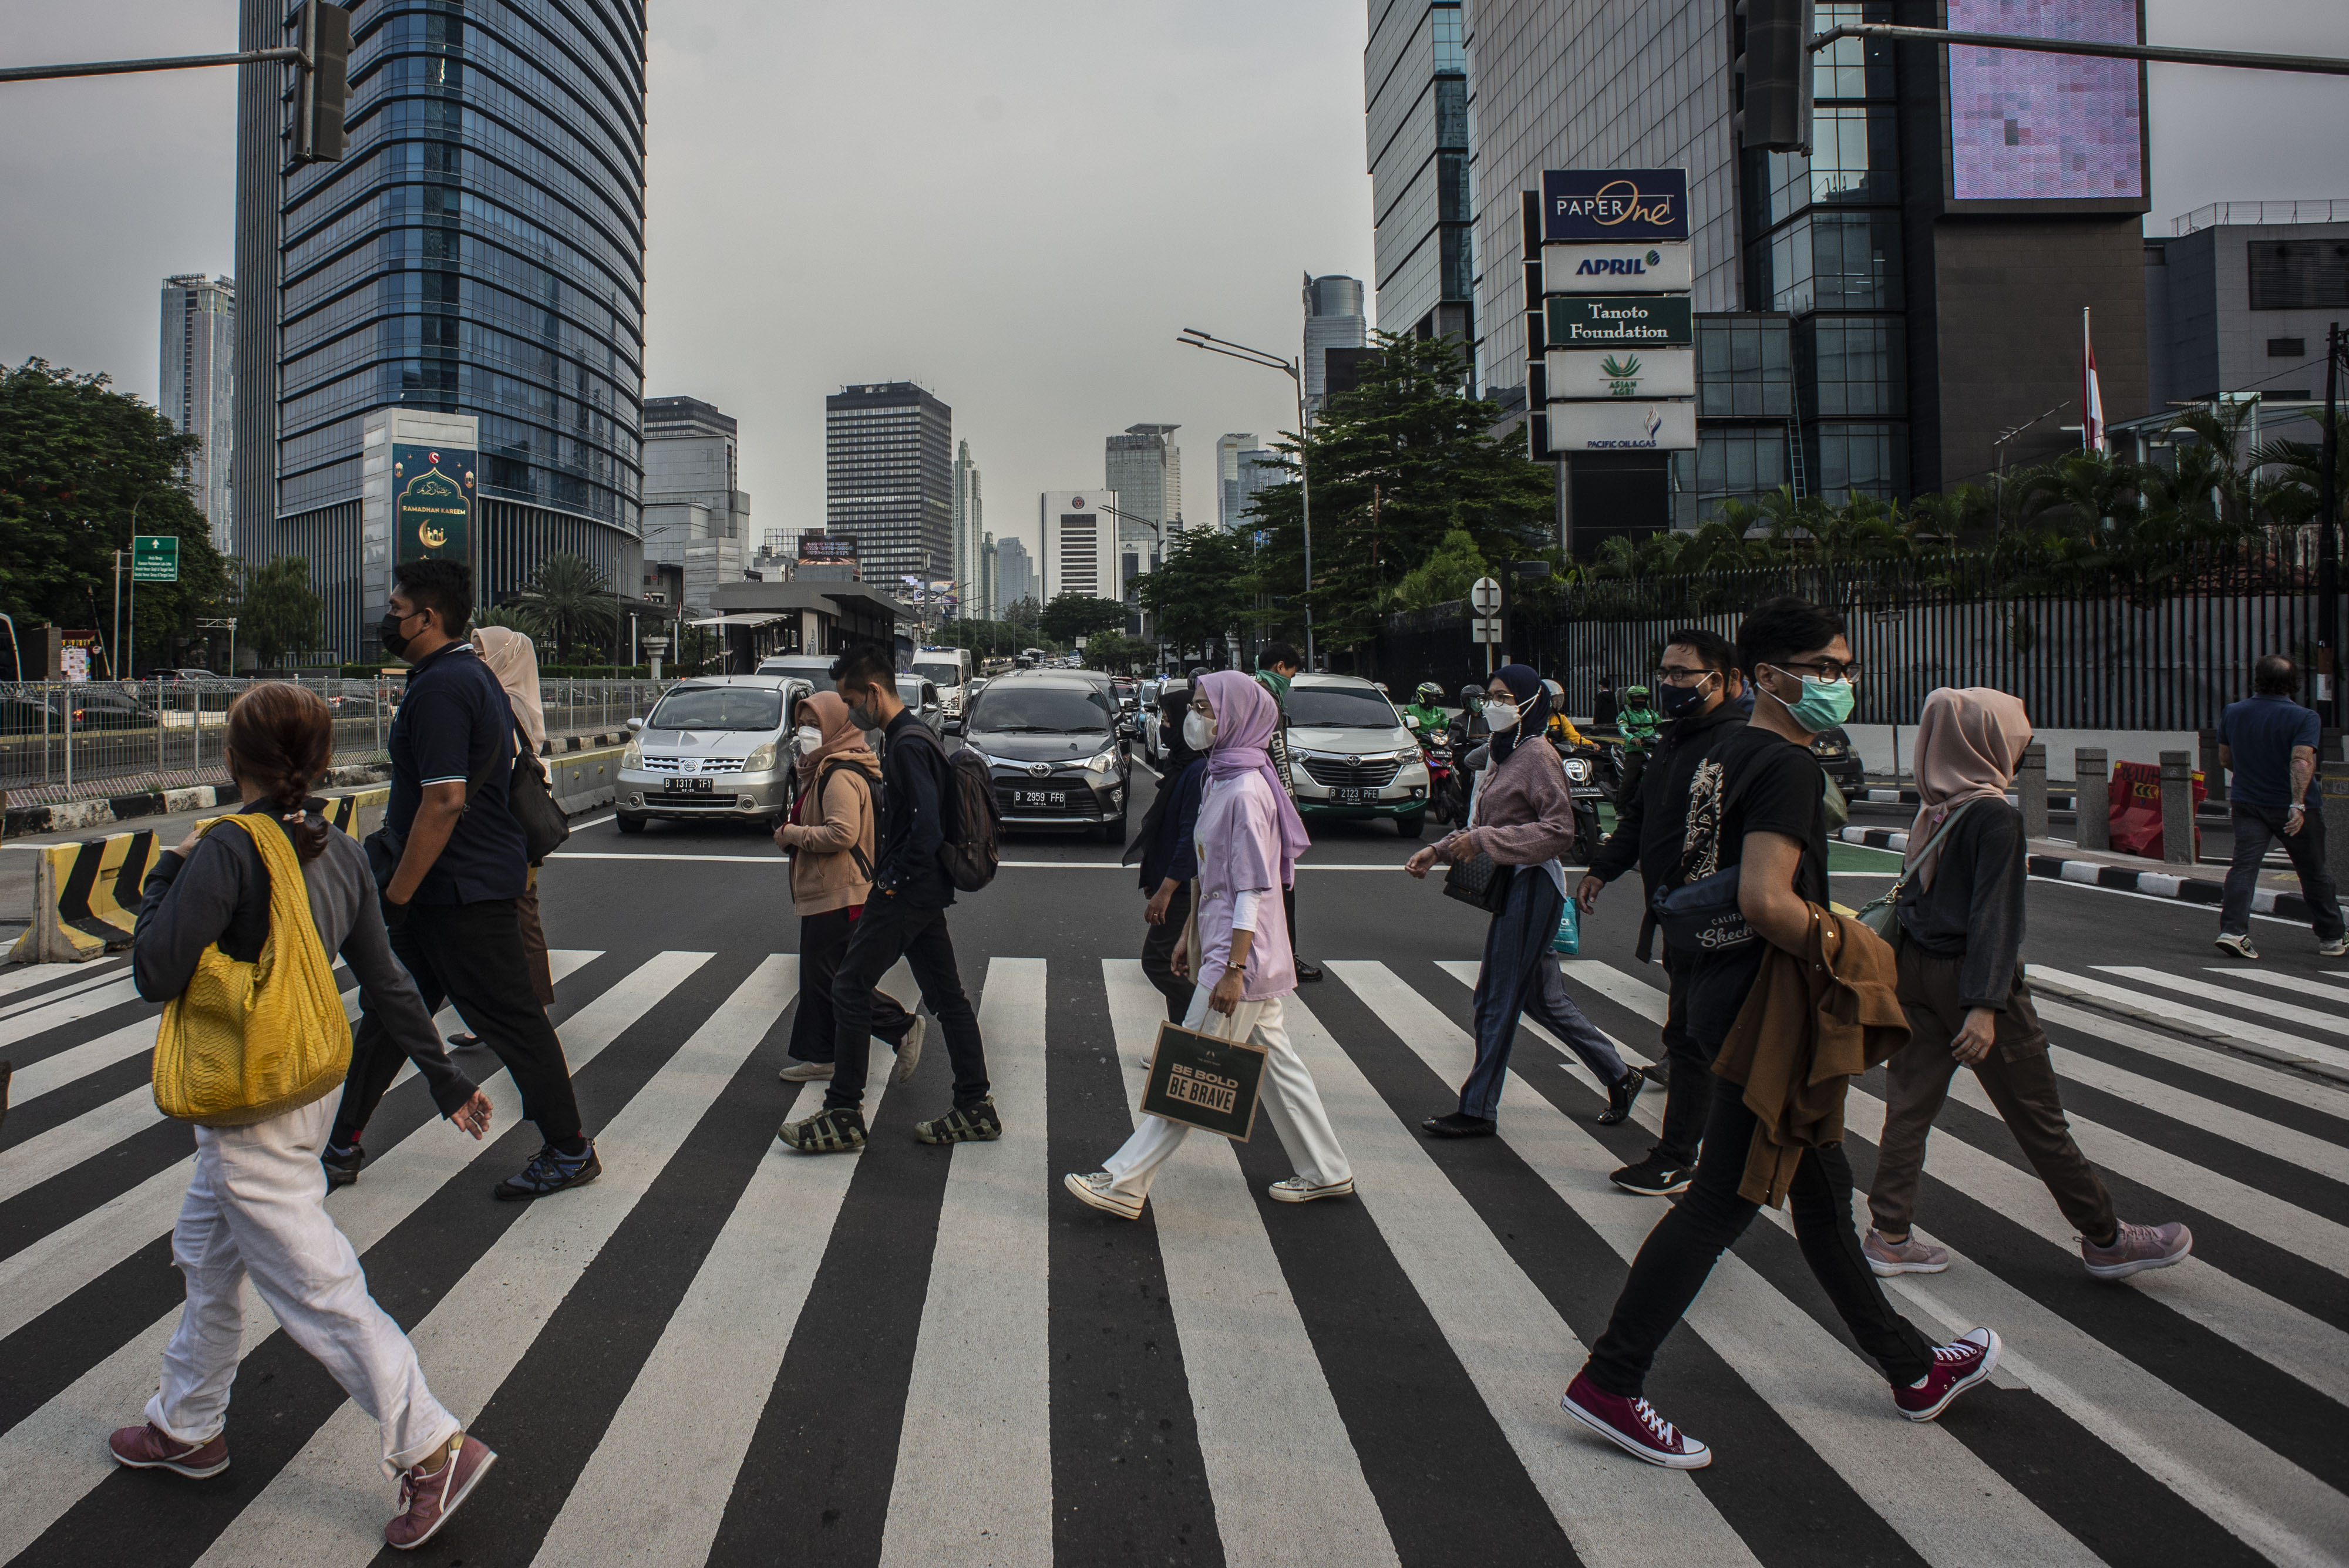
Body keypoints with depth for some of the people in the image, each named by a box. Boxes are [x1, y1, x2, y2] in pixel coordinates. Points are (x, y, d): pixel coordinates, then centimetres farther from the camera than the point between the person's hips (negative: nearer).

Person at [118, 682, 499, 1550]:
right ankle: (187, 1427, 42)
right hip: (308, 1082, 8)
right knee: (206, 1252, 25)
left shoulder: (227, 850, -21)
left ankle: (433, 1448, -1)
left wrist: (166, 876, -4)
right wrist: (445, 1077, 10)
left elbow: (157, 974, -18)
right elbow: (387, 983, 4)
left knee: (313, 1284, -3)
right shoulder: (341, 854, 1)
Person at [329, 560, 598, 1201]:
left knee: (511, 1019, -1)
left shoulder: (440, 688, -19)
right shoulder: (475, 675, 14)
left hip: (462, 894, -10)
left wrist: (396, 895, -19)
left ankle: (570, 1152, 10)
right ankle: (342, 1147, 27)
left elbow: (444, 801, -25)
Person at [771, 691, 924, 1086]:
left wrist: (791, 834, -16)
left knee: (829, 978, -7)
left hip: (839, 894, -11)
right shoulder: (821, 769, 18)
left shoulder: (841, 775, -17)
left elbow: (843, 832, -28)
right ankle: (817, 1057, 21)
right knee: (816, 976, 14)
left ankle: (904, 1028, -1)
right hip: (823, 891, 11)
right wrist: (792, 834, 6)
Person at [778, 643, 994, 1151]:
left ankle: (843, 1116, 5)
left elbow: (927, 828, -26)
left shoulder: (907, 745, -18)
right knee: (946, 996, 11)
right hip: (925, 890, 10)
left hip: (904, 894, -10)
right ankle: (975, 1109, 17)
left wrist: (893, 879, -16)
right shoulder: (910, 734, 14)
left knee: (850, 989, -1)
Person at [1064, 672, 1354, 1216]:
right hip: (1221, 943, 10)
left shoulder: (1247, 790, -18)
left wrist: (1233, 968, -22)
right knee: (1275, 1060, 15)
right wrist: (1190, 935, 21)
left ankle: (1124, 1184, 2)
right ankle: (1327, 1171, 25)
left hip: (1240, 951, -10)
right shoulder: (1221, 780, 12)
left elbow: (1254, 887, -21)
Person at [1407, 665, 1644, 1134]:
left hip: (1531, 888, -9)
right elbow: (1485, 827, 20)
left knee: (1497, 999, -1)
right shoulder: (1505, 756, 13)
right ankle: (1618, 1076, 28)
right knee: (1542, 997, 16)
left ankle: (1477, 1110, 10)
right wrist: (1438, 851, 9)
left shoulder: (1539, 757, -13)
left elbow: (1559, 832, -20)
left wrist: (1484, 841, -21)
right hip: (1510, 887, 9)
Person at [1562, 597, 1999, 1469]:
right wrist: (1845, 950, -15)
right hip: (1764, 1007, -11)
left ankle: (1912, 1370, 37)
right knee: (1724, 1200, -3)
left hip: (1727, 988, 11)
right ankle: (1608, 1383, 6)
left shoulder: (1728, 753, 12)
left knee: (1821, 1190, 20)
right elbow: (1766, 902, -30)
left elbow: (1711, 879, 21)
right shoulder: (1787, 766, -18)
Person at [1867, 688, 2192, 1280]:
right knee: (2039, 1118, 6)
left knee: (1910, 1105, 10)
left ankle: (1889, 1237, 15)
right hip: (1965, 974, -7)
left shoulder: (1932, 811, 5)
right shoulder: (1995, 816, -15)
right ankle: (2105, 1240, 22)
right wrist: (1985, 1004, -22)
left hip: (1916, 966, 7)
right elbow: (1994, 915, -20)